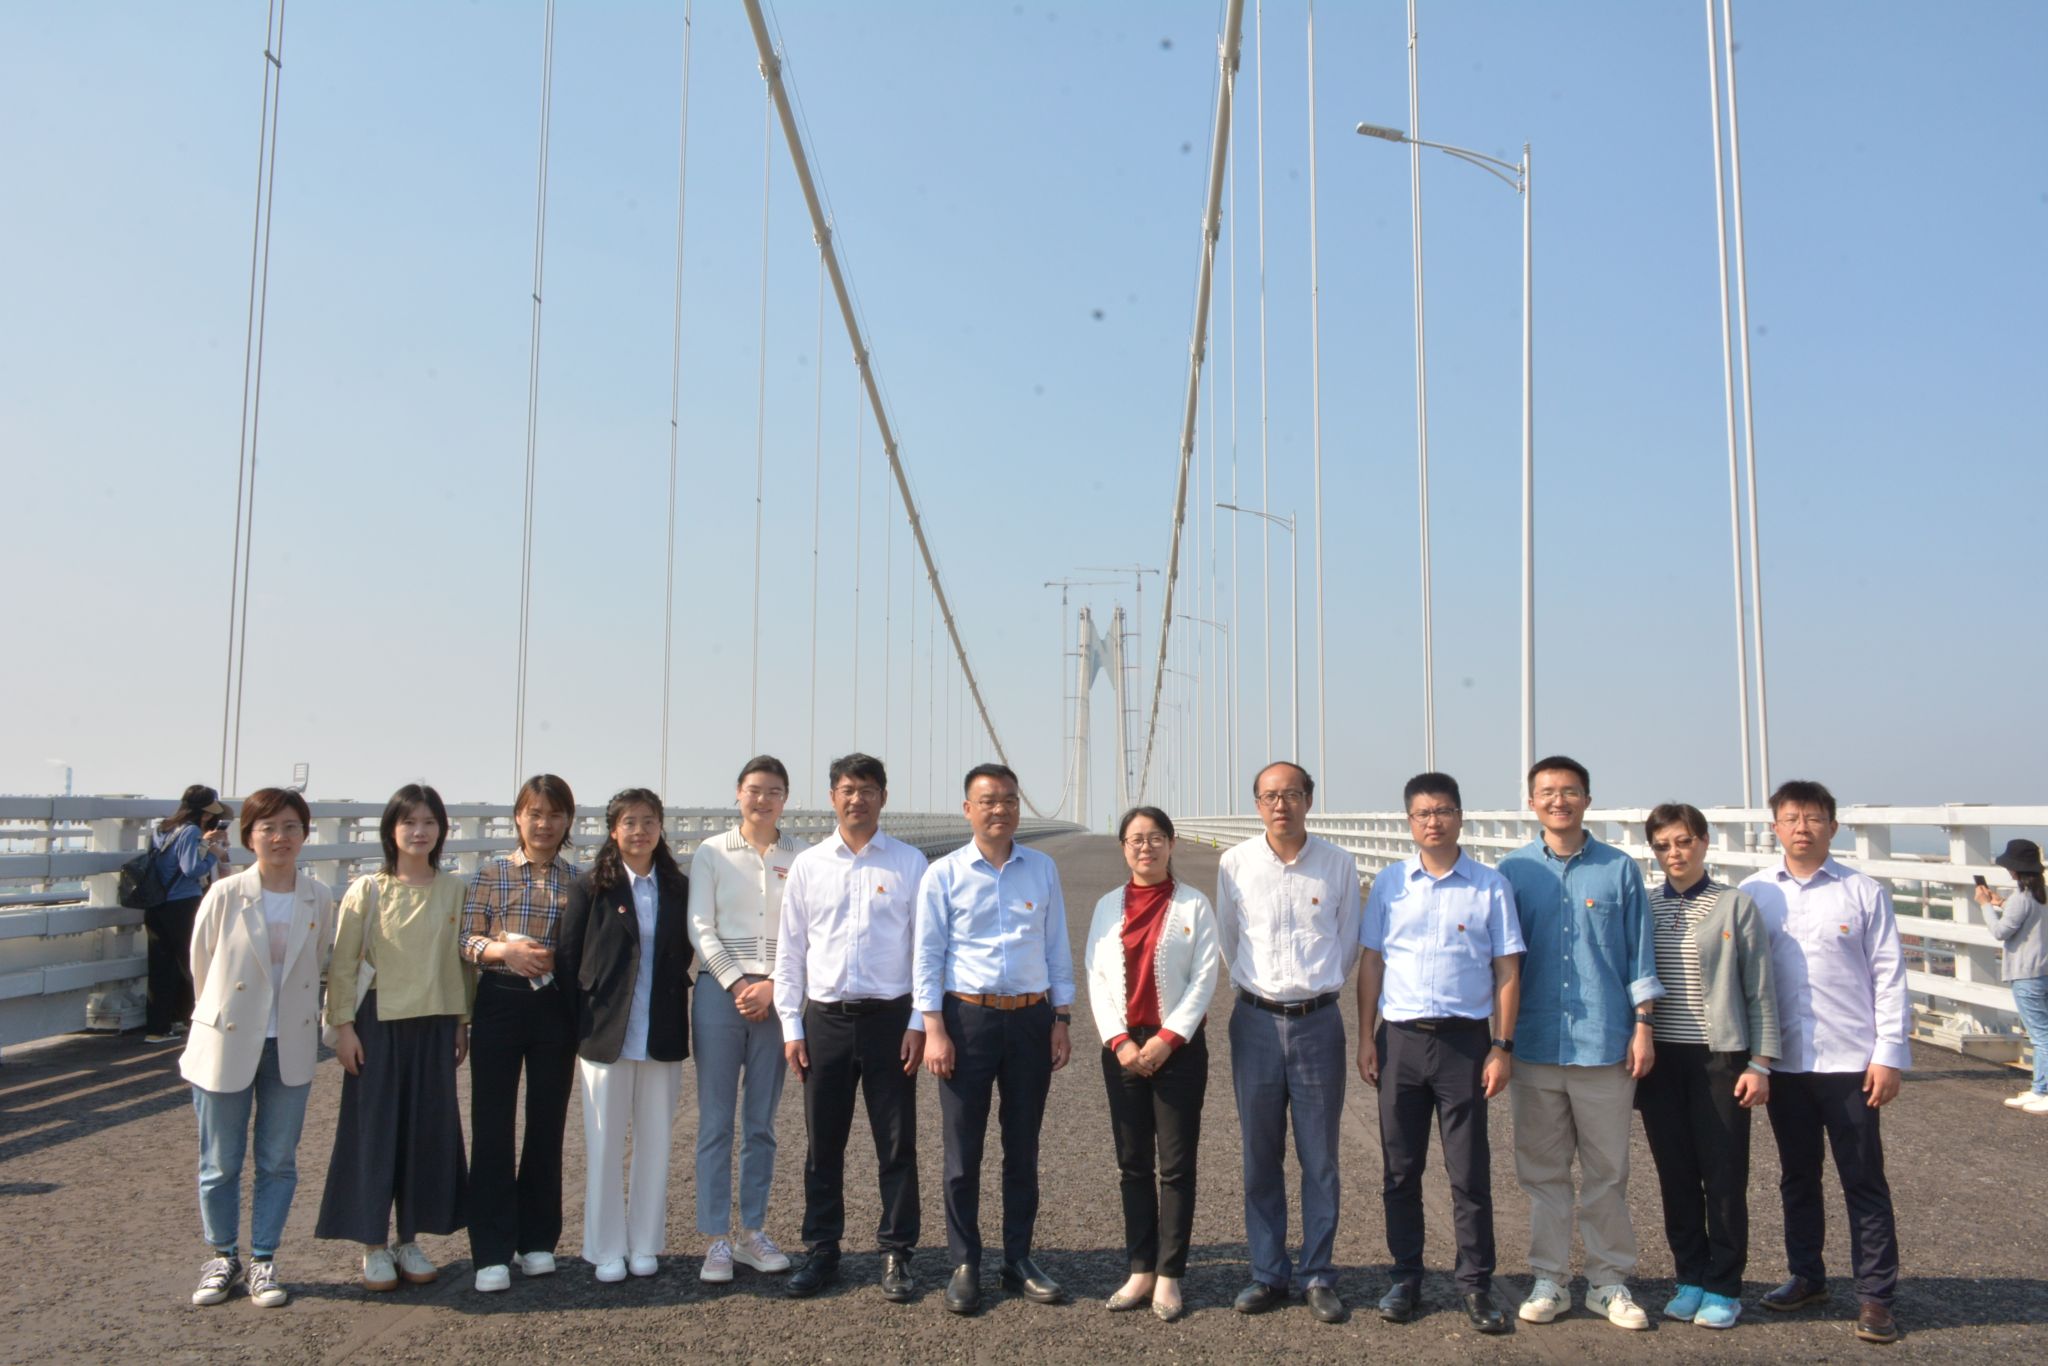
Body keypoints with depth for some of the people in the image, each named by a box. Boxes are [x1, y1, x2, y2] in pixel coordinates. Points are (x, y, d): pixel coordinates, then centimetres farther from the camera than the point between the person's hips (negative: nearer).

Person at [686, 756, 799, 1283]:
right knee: (716, 1123, 0)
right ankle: (717, 1240, 8)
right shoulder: (711, 853, 3)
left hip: (777, 996, 1)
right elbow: (700, 928, -2)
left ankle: (753, 1233, 18)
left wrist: (773, 985, -9)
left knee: (762, 1123, 8)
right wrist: (737, 985, -10)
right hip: (720, 991, -1)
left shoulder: (801, 858, 4)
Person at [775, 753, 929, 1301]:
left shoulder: (909, 864, 0)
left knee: (897, 1144, 5)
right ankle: (821, 1252, 23)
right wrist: (791, 1026, 4)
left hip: (890, 1016, -1)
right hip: (824, 1018, 2)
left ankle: (896, 1255, 18)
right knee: (823, 1144, 10)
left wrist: (918, 1023, -5)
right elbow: (789, 949, 8)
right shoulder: (808, 865, 5)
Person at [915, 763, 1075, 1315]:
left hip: (1031, 1018, 2)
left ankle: (1019, 1260, 23)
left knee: (1023, 1148, 11)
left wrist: (1061, 1020, 5)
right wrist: (934, 1029, -7)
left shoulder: (1042, 870, 7)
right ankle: (964, 1265, 17)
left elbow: (1058, 949, 10)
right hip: (968, 1017, -2)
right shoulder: (943, 874, -1)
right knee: (963, 1150, 4)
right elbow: (927, 954, -1)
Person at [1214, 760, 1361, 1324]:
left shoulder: (1339, 864, -2)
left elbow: (1349, 940, 11)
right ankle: (1268, 1274, 19)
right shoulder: (1235, 864, 0)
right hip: (1255, 1022, 1)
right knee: (1260, 1156, 8)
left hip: (1318, 1022, -1)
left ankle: (1318, 1276, 18)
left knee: (1320, 1157, 5)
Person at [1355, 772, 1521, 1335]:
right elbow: (1371, 962, 6)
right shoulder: (1389, 884, 4)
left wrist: (1503, 1046, -4)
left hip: (1464, 1040, -2)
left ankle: (1476, 1284, 17)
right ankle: (1406, 1277, 23)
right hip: (1400, 1039, 2)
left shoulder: (1490, 886, 0)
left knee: (1470, 1171, 5)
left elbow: (1507, 971, 0)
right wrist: (1366, 1037, 1)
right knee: (1399, 1168, 10)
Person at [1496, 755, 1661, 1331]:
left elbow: (1639, 953, 6)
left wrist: (1643, 1026, 0)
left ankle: (1610, 1281, 20)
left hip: (1605, 1043, -1)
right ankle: (1549, 1279, 20)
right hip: (1536, 1043, 1)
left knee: (1607, 1172, 7)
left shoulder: (1620, 869, 2)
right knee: (1542, 1170, 9)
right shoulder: (1514, 871, 4)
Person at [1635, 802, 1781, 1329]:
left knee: (1724, 1177, 3)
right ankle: (1690, 1277, 23)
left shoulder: (1736, 905, -2)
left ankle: (1724, 1286, 17)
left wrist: (1760, 1062, -5)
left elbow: (1759, 989, -1)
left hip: (1720, 1057, -3)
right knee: (1676, 1175, 9)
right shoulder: (1643, 908, 5)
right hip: (1661, 1058, 3)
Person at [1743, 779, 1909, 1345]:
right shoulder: (1754, 893, 3)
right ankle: (1806, 1276, 28)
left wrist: (1889, 1054, -5)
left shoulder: (1864, 892, -1)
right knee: (1797, 1176, 14)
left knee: (1864, 1180, 3)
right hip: (1783, 1061, 2)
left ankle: (1875, 1295, 13)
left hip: (1850, 1060, -2)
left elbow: (1889, 976, 0)